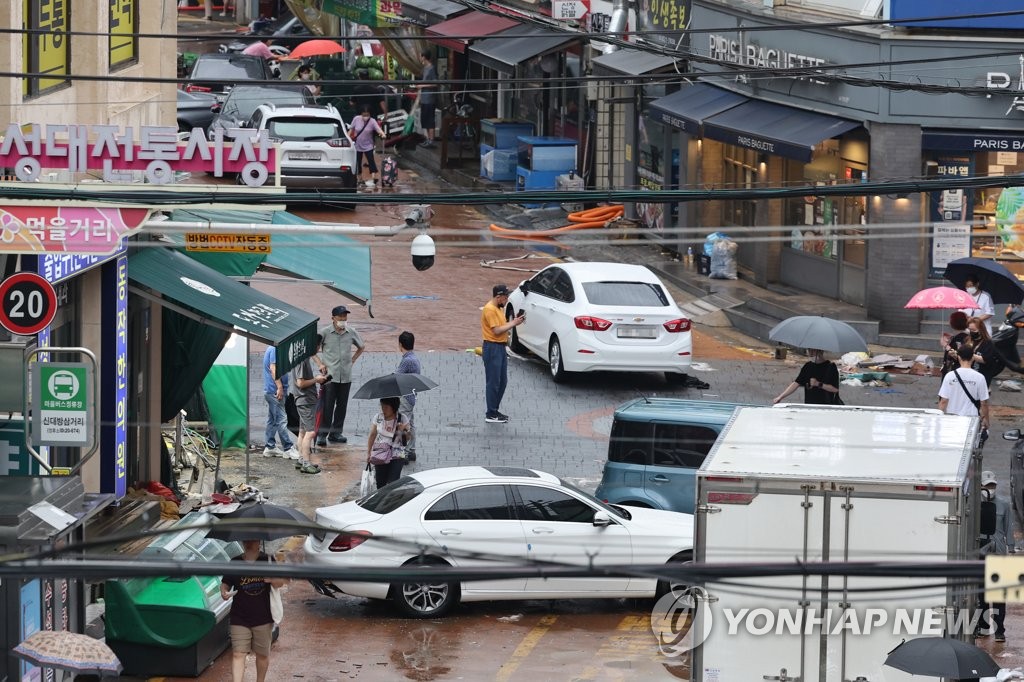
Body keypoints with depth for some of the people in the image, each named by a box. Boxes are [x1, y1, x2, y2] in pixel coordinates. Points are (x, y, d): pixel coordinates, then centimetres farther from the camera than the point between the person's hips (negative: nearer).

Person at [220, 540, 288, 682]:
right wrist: (224, 593, -17)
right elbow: (225, 584, 6)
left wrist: (272, 579, -25)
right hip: (239, 619, -1)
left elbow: (281, 582, -1)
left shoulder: (267, 561, 1)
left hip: (263, 618, 1)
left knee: (263, 654, 13)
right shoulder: (235, 563, 1)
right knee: (238, 654, -10)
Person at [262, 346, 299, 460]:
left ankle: (270, 447, 17)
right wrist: (280, 387, -24)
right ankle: (288, 448, -6)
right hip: (275, 391, -11)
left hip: (270, 391, 11)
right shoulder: (275, 349, -16)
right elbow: (273, 368, -23)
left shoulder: (271, 349, 15)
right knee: (281, 420, -7)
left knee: (272, 420, 13)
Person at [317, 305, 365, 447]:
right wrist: (320, 363, -5)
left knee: (342, 406, 10)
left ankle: (336, 433, 20)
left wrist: (352, 360, 11)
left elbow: (362, 347, 22)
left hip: (346, 376, 4)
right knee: (327, 407, -6)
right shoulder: (325, 332, -6)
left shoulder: (351, 333, 4)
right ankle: (322, 435, -2)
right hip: (330, 376, -4)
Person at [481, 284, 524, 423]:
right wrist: (513, 323, -14)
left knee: (502, 381, 14)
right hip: (492, 348, -10)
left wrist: (514, 321, 3)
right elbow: (496, 330, -21)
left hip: (501, 347, 10)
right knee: (493, 382, -5)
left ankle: (495, 410, 23)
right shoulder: (490, 309, -17)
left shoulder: (499, 308, 14)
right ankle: (490, 415, -1)